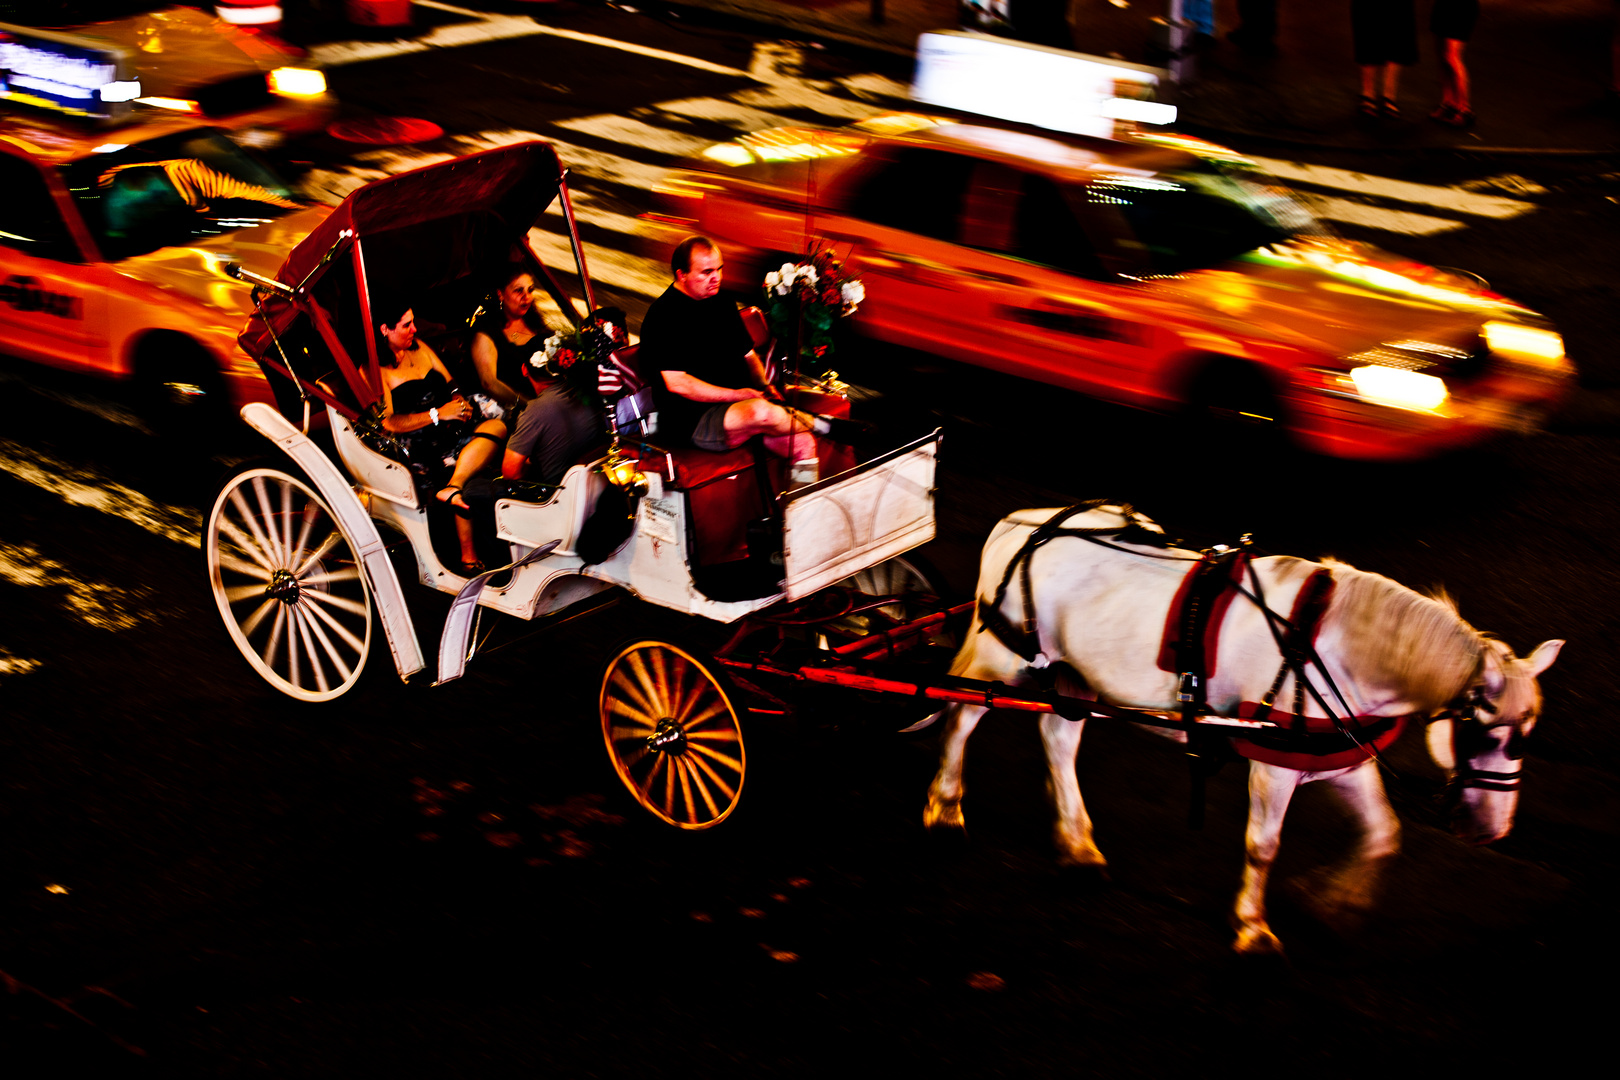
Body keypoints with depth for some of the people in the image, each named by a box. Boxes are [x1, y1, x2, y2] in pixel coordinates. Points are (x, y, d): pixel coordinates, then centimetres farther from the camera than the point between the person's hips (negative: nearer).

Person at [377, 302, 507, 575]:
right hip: (420, 443, -7)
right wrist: (437, 415, -16)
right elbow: (388, 423, -12)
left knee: (497, 427, -25)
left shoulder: (420, 348, 19)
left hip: (452, 426, 7)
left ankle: (451, 489, -39)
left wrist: (460, 402, -1)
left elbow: (451, 386, 25)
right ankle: (468, 556, -36)